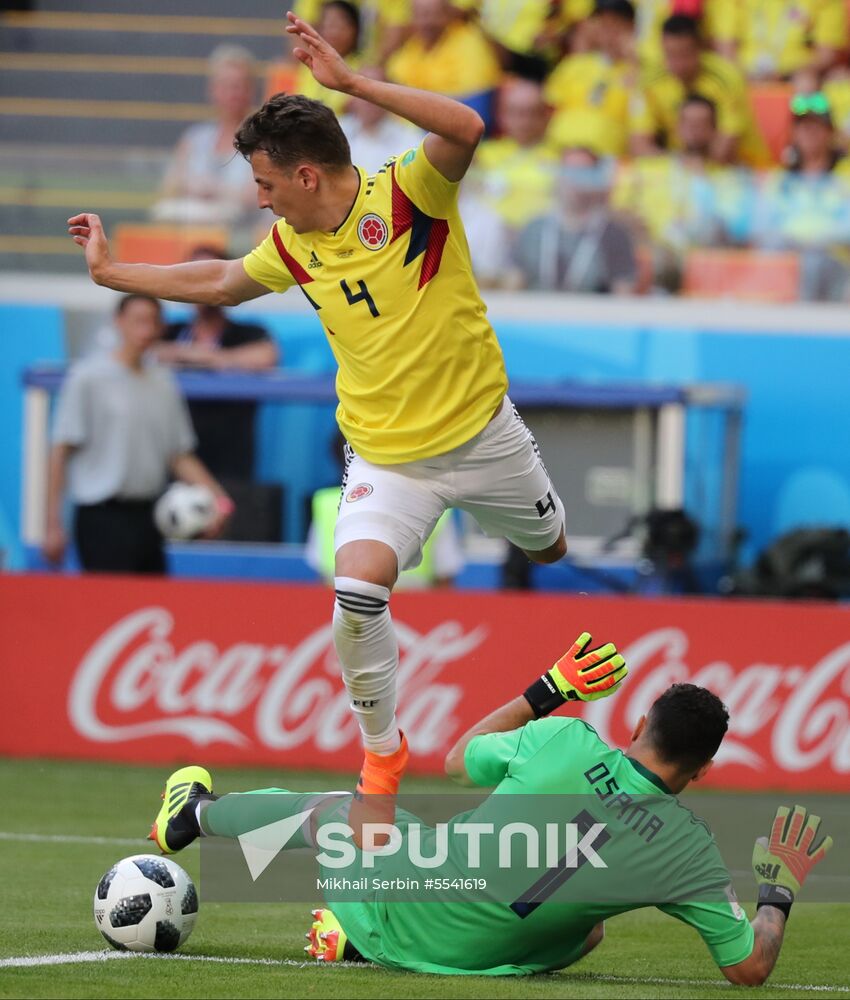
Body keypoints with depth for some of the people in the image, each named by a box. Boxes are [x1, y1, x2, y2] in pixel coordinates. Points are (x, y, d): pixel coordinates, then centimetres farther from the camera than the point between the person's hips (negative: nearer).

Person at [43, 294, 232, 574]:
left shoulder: (163, 383, 11)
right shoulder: (87, 377, -4)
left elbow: (180, 456, 16)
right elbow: (61, 452, -5)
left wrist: (217, 498, 1)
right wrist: (53, 524, -10)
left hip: (147, 517, 6)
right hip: (104, 518, -6)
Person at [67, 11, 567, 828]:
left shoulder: (406, 194, -17)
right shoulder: (291, 246, 0)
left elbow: (464, 130, -38)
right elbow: (218, 283, 20)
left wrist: (349, 81, -42)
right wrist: (112, 272, 24)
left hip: (478, 430, -3)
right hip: (385, 451, 3)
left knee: (549, 548, 18)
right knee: (356, 591, -18)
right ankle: (380, 754, 1)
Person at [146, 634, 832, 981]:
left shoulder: (562, 742, -16)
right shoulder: (693, 852, -17)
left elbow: (459, 760, 5)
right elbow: (750, 967, -8)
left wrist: (548, 691, 15)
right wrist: (781, 891, 10)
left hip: (399, 892, 0)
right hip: (467, 956, 0)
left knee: (329, 809, 30)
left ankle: (197, 814, 58)